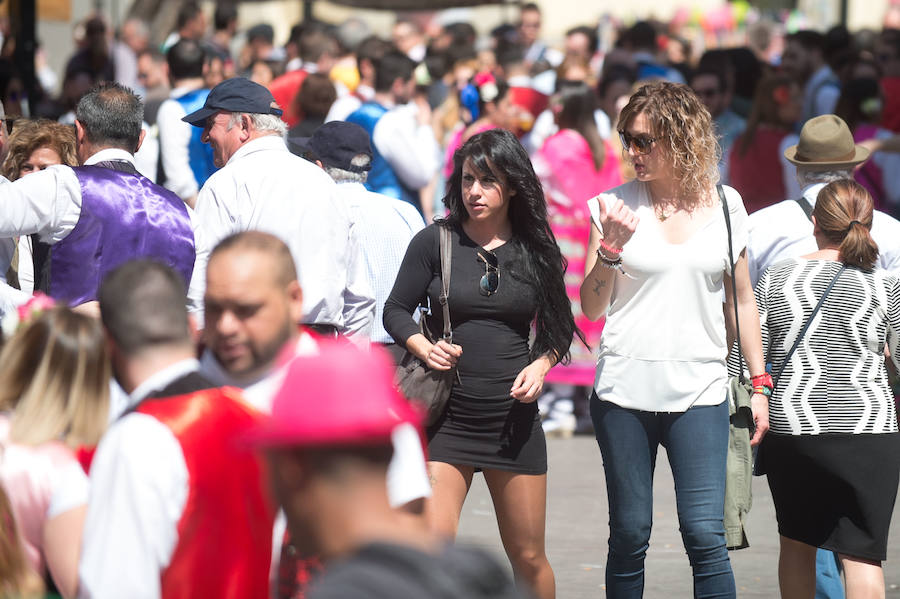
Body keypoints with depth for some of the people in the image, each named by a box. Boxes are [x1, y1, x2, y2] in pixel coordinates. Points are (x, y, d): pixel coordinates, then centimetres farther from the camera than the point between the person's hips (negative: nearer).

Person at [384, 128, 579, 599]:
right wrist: (423, 347, -13)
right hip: (446, 414, -1)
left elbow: (559, 327, 14)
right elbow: (396, 310, 6)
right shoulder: (435, 242, -1)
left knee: (528, 557, 7)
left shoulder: (536, 251, 3)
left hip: (514, 416, 1)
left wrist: (541, 365, -5)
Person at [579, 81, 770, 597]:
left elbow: (741, 299, 13)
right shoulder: (616, 206, 2)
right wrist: (610, 250, -14)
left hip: (700, 391, 0)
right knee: (629, 537, 4)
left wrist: (759, 382, 10)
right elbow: (591, 307, 3)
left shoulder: (725, 205, 6)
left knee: (706, 535, -10)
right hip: (625, 392, 0)